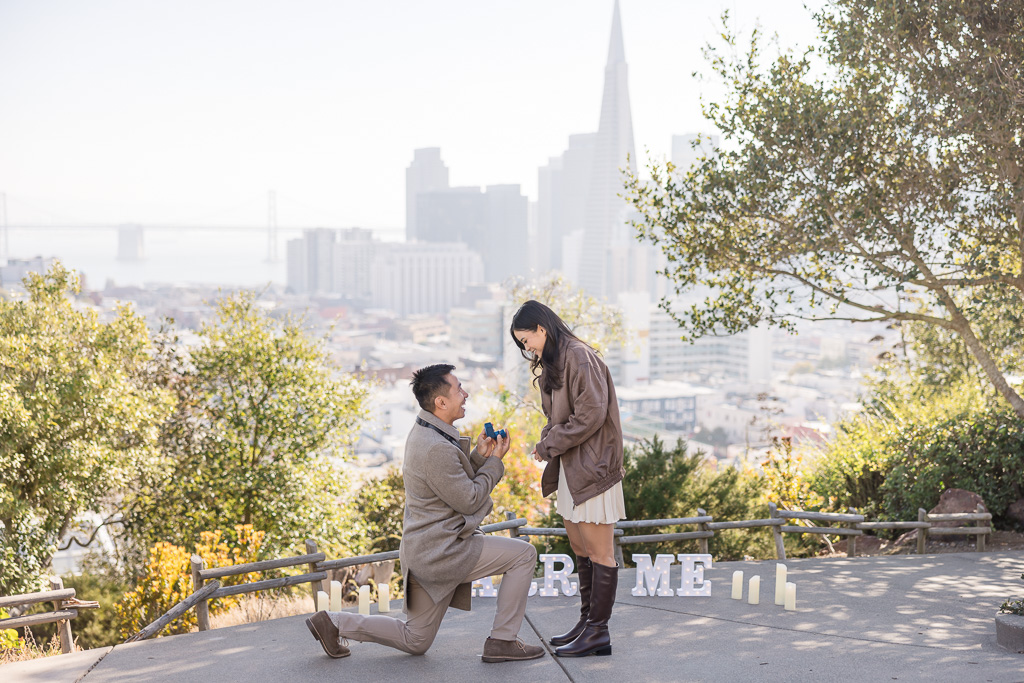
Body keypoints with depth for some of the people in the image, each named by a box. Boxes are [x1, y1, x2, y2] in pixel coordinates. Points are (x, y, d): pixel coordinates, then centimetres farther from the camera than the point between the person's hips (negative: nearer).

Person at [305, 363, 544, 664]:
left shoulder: (424, 433, 10)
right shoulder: (437, 448, -23)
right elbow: (469, 501, -16)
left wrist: (479, 456, 4)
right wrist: (494, 461, -5)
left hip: (424, 552, 10)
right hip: (441, 551, -10)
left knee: (415, 641, 19)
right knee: (524, 554, -5)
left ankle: (333, 622, 13)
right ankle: (502, 641, 0)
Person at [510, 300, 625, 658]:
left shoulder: (578, 357, -14)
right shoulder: (553, 363, 17)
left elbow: (591, 414, -20)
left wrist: (548, 445, -13)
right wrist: (548, 441, 0)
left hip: (592, 467, -10)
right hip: (570, 468, 10)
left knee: (599, 552, -3)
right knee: (579, 548, 14)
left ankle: (598, 633, 2)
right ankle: (587, 621, 23)